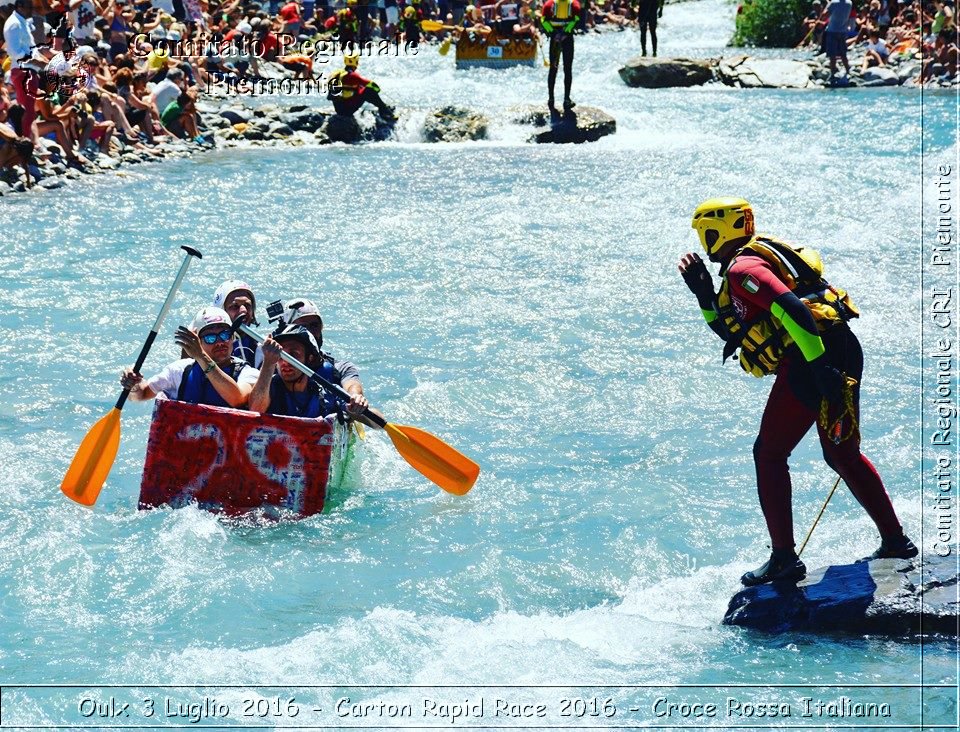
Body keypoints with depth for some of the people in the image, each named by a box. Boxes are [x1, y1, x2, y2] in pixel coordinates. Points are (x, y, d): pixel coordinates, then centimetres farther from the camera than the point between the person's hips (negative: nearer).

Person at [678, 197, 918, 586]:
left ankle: (784, 557, -2)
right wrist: (703, 294, 22)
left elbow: (792, 308, -23)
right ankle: (895, 540, 20)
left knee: (769, 454, 2)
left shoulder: (742, 269, -7)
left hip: (806, 361, -9)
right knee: (842, 455, 20)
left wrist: (820, 366, -27)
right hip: (842, 354, 9)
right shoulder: (762, 257, 25)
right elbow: (733, 333, 32)